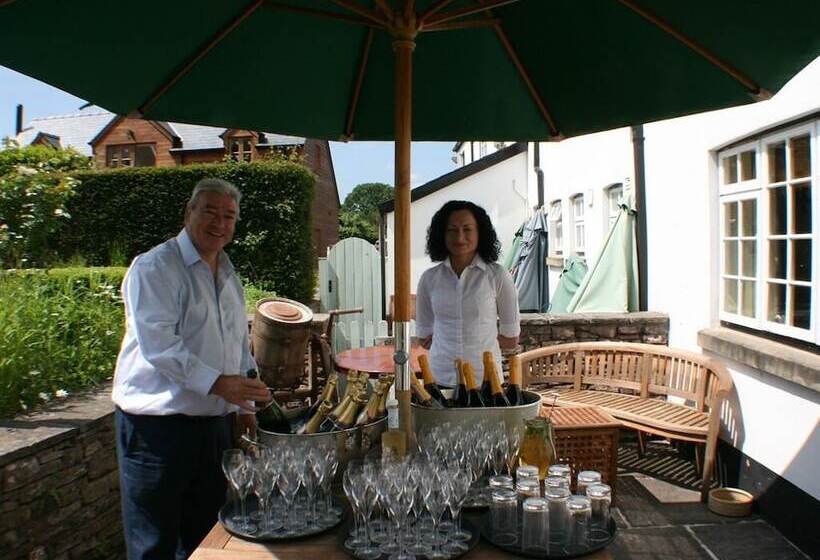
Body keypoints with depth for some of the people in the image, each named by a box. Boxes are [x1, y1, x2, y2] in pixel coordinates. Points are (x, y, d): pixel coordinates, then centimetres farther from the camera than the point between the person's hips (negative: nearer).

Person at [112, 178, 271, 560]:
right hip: (159, 424, -7)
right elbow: (158, 343, -22)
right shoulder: (154, 267, -10)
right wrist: (217, 383, -30)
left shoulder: (228, 276, 14)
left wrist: (245, 405, 16)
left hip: (215, 422, 7)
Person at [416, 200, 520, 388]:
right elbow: (424, 337, 10)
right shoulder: (429, 278, 3)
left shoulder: (497, 276, -4)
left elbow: (510, 339, 3)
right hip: (440, 378, 2)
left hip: (485, 379, -1)